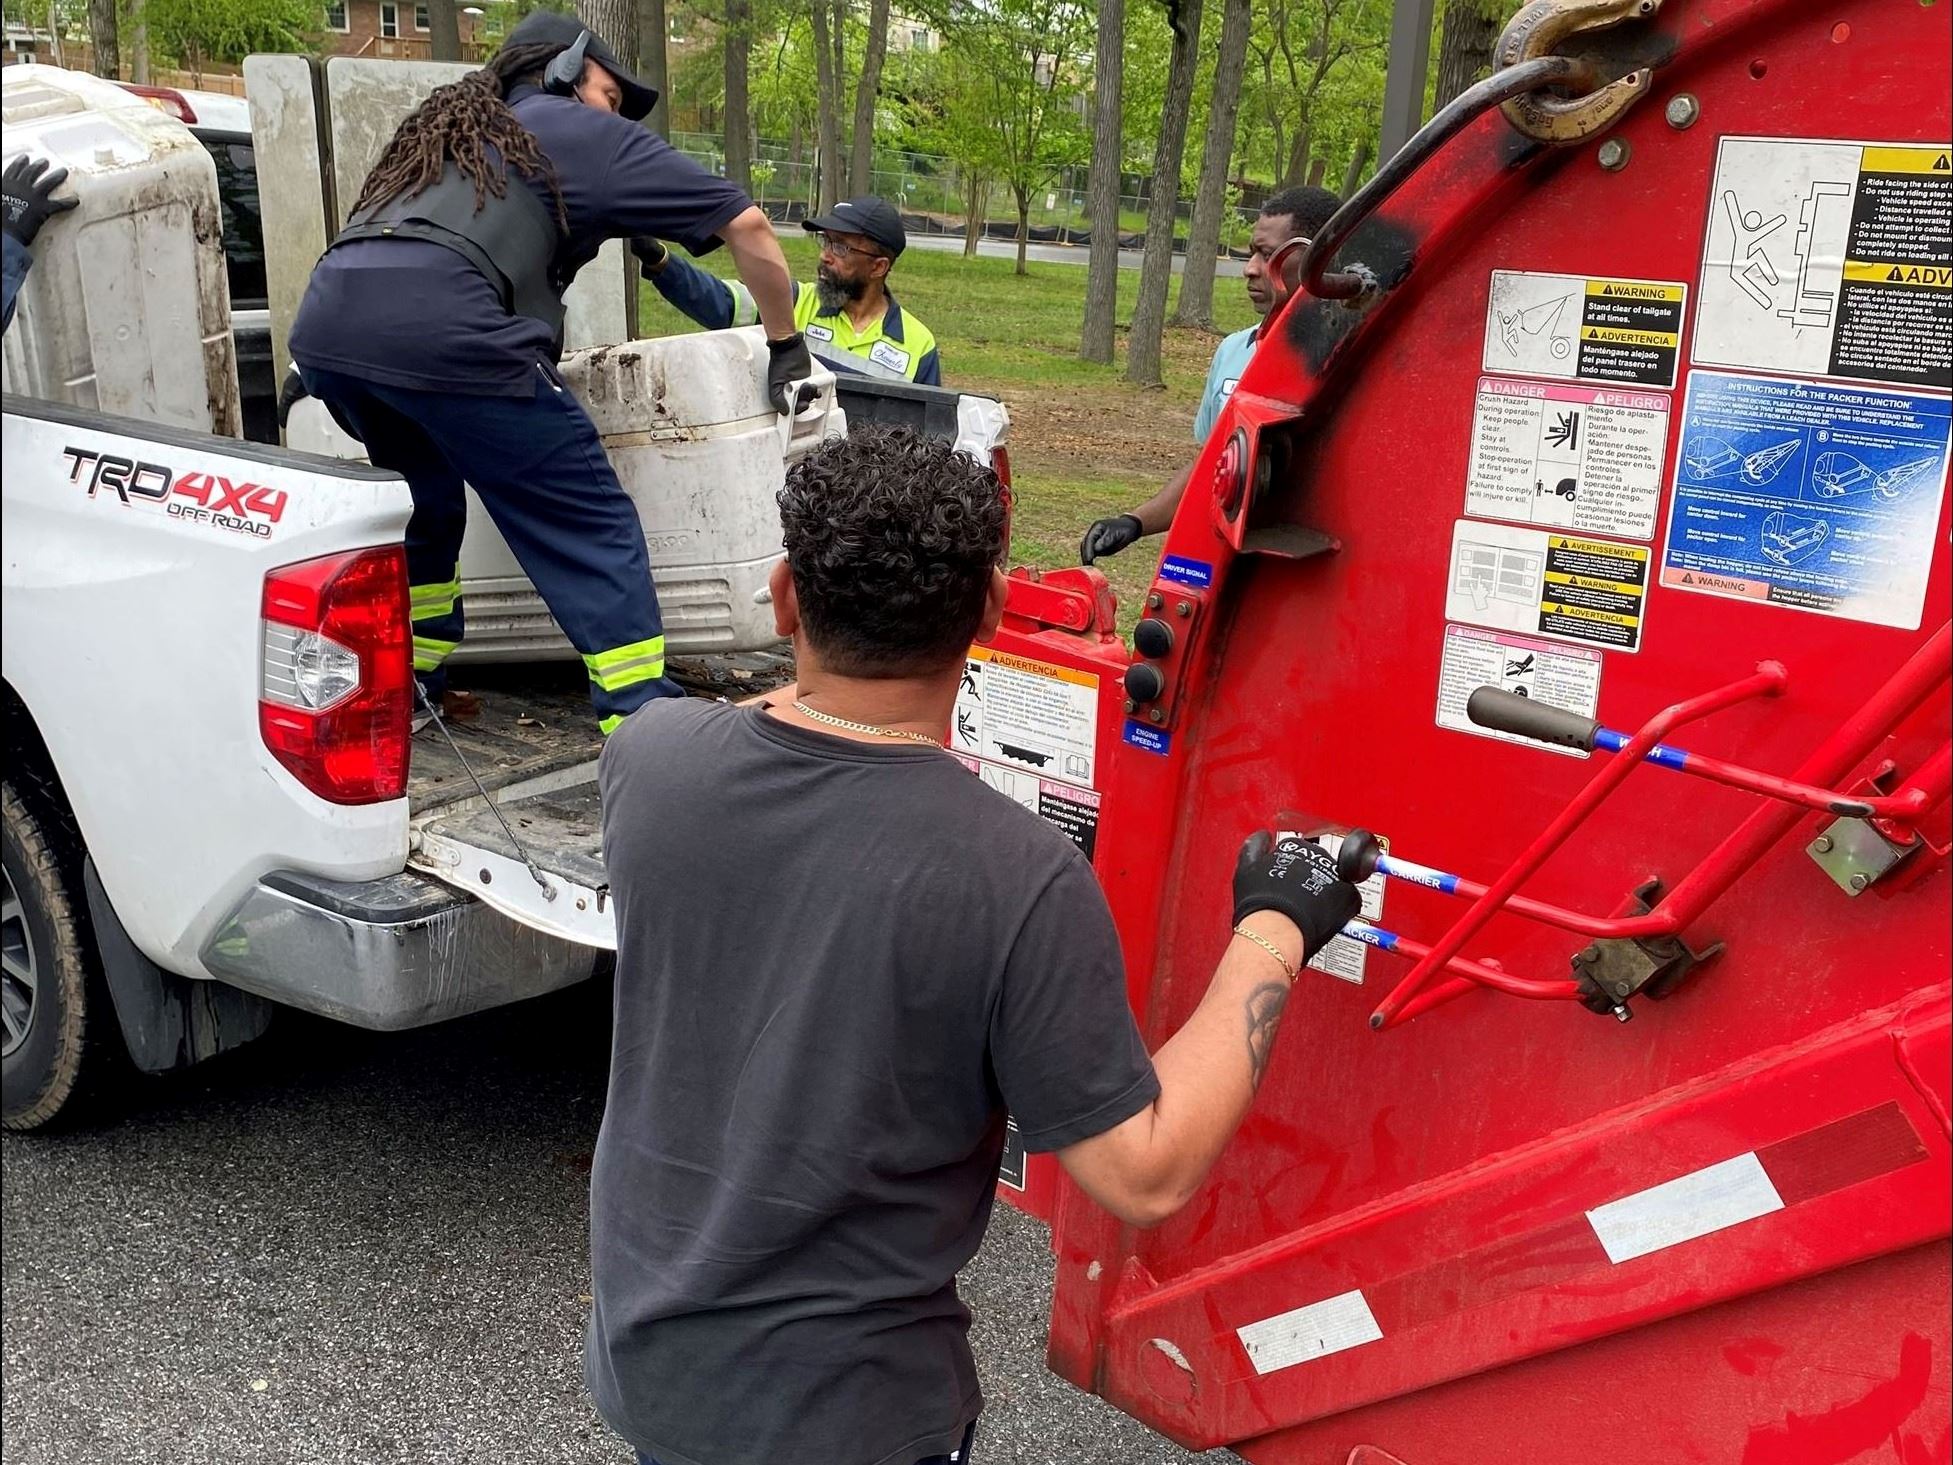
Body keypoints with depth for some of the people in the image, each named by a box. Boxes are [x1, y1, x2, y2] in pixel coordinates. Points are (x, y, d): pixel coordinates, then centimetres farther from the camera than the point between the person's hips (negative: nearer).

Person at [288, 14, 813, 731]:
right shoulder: (586, 133, 19)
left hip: (322, 321, 7)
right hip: (437, 322, -7)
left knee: (427, 503, 29)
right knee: (590, 523, 0)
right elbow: (745, 224, 16)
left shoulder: (452, 125, 37)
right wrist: (786, 344, 27)